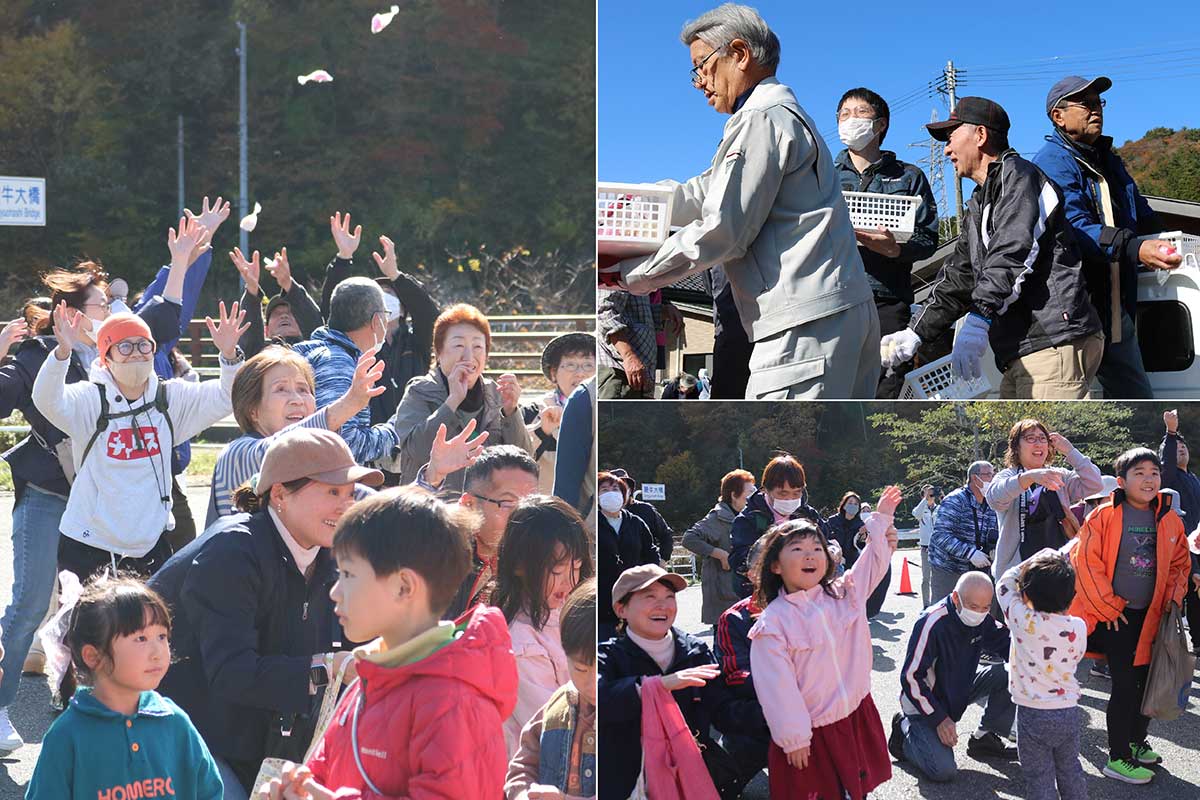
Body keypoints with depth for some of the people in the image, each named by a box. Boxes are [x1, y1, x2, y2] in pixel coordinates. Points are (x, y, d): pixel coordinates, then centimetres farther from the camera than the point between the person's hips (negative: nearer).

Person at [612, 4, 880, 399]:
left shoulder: (761, 119, -6)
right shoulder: (787, 115, 27)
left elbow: (721, 231, -12)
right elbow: (703, 195, 26)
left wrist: (628, 275, -5)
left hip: (806, 321, -10)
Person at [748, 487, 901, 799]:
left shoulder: (843, 593, 1)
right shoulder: (772, 624, -16)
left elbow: (873, 564, 17)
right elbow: (777, 687, -16)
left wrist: (881, 519, 17)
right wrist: (793, 738, -15)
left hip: (857, 718, 5)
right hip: (811, 733, -5)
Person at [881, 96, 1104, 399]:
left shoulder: (1017, 175, -3)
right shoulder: (979, 207, 28)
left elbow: (1015, 252, -19)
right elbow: (958, 279, 26)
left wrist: (979, 319, -27)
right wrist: (915, 334, 18)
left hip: (1056, 343, -10)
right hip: (1022, 355, 10)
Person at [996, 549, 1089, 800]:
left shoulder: (1024, 622, -19)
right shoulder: (1079, 627, -9)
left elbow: (1004, 584, -5)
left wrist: (1033, 561, -2)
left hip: (1033, 714, -4)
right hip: (1069, 711, 4)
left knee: (1040, 779, 6)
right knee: (1070, 770, 22)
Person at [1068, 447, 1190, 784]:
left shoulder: (1170, 521, 3)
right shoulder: (1105, 516, -14)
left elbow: (1179, 563, 16)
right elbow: (1086, 561, -14)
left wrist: (1172, 599, 2)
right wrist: (1108, 607, -11)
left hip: (1151, 616, 6)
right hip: (1115, 616, -5)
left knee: (1148, 680, 13)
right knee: (1125, 684, -4)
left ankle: (1136, 742, 35)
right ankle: (1118, 758, 8)